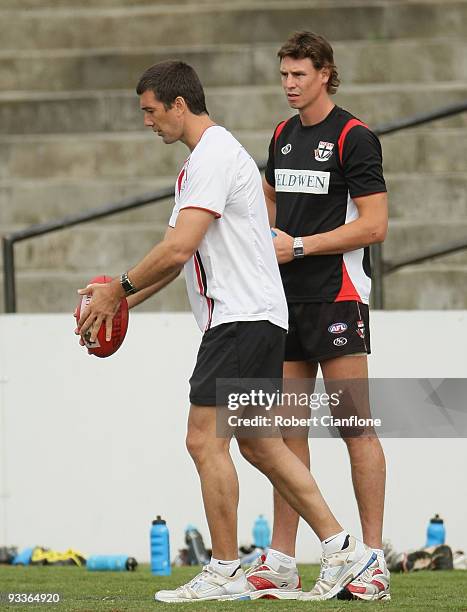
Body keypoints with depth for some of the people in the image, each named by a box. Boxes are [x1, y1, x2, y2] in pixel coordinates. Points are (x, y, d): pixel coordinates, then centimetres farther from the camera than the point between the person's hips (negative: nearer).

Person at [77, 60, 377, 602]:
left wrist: (121, 287, -10)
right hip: (259, 318, 10)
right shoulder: (202, 159, 20)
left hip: (240, 318, -10)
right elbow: (178, 255, 22)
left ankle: (225, 573, -4)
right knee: (260, 445, 11)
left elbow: (179, 248, -22)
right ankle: (341, 548, 11)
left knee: (205, 440, -8)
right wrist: (121, 299, 13)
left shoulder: (213, 157, -14)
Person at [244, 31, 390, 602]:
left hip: (337, 298, -7)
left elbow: (373, 224, -13)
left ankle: (374, 560, -5)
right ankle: (280, 561, 10)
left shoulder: (354, 137, -8)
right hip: (288, 298, 7)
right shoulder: (283, 135, 14)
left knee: (356, 427, -6)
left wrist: (299, 246, -13)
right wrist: (270, 239, 10)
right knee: (288, 428, 7)